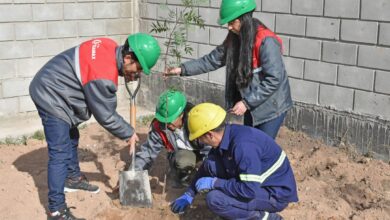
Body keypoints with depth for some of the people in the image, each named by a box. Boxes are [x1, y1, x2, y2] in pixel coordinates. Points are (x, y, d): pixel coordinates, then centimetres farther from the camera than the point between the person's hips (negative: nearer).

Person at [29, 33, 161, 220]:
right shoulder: (103, 77, -33)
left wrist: (127, 74, 0)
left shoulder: (111, 47, -9)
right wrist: (128, 133, -7)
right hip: (51, 97, -10)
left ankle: (73, 178, 46)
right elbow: (106, 116, -21)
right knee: (60, 154, -11)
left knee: (71, 138, 25)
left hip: (53, 89, 10)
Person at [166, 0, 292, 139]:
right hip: (251, 105, 7)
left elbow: (273, 80, -26)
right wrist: (182, 69, -5)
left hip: (271, 106, -7)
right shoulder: (235, 38, -2)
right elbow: (213, 59, 4)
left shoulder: (266, 42, -25)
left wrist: (246, 102, -24)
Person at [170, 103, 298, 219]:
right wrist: (189, 194, 17)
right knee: (211, 164, -3)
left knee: (214, 199, -23)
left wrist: (214, 183, -21)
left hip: (277, 193, -8)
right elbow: (206, 166, 13)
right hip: (256, 183, 9)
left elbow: (250, 191, -32)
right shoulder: (226, 136, -3)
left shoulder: (243, 145, -31)